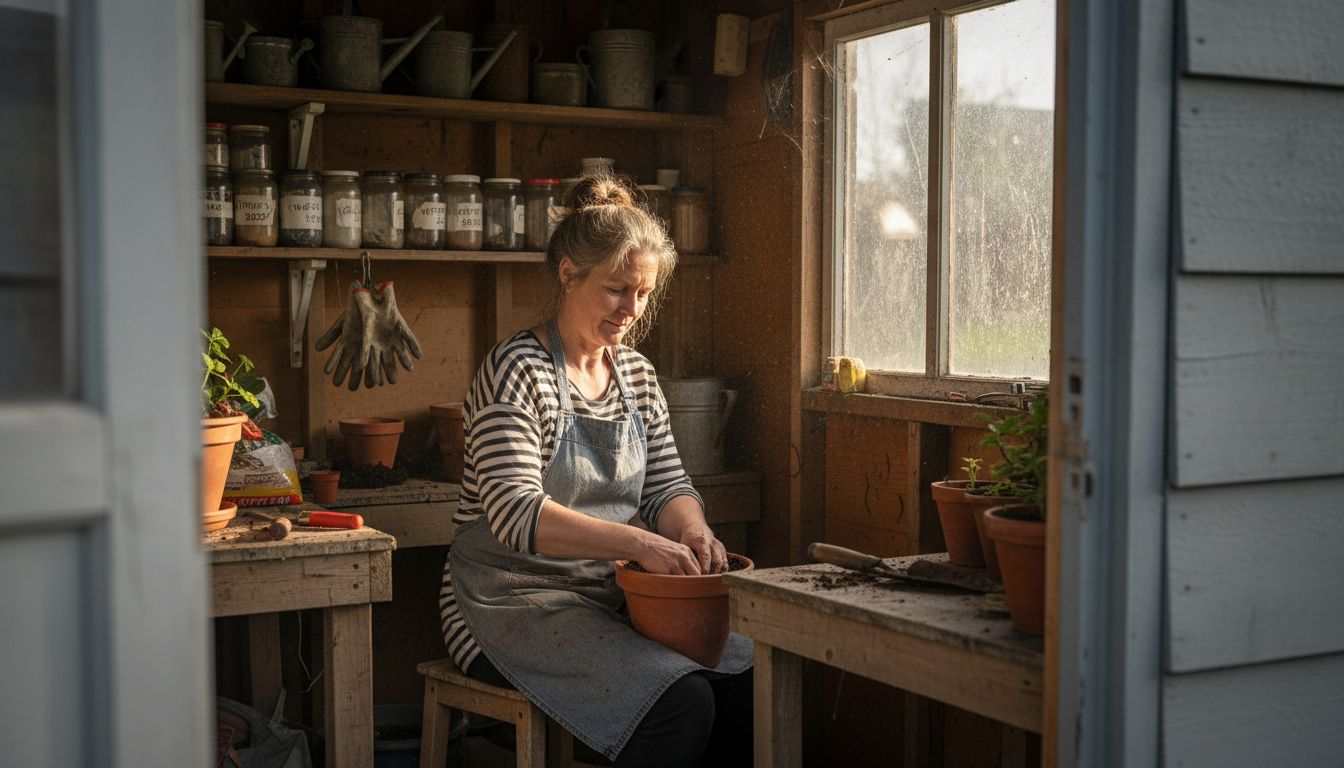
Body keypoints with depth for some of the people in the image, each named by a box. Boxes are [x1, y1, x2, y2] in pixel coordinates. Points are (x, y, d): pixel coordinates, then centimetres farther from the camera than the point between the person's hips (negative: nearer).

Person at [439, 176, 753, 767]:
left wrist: (692, 529, -11)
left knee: (749, 683, -16)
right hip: (515, 599, -7)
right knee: (682, 704, -27)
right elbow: (517, 514, -23)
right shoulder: (516, 371, -12)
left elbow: (666, 485, 13)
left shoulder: (637, 374, 11)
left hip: (610, 593, 7)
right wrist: (636, 542, -33)